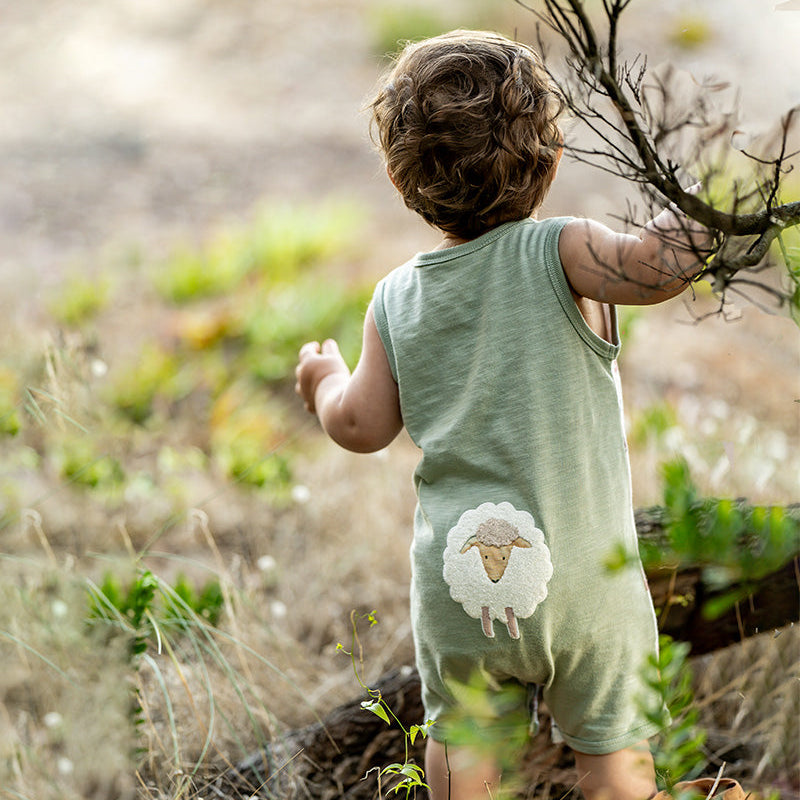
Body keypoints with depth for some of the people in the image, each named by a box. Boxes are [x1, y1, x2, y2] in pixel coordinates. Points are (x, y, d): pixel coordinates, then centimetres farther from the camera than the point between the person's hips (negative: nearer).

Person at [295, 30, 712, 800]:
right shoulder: (558, 254, -12)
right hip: (584, 578, -3)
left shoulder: (397, 299, 1)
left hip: (460, 577, 3)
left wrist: (326, 382, 26)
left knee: (459, 736, 23)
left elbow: (363, 426, 6)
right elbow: (663, 262, -28)